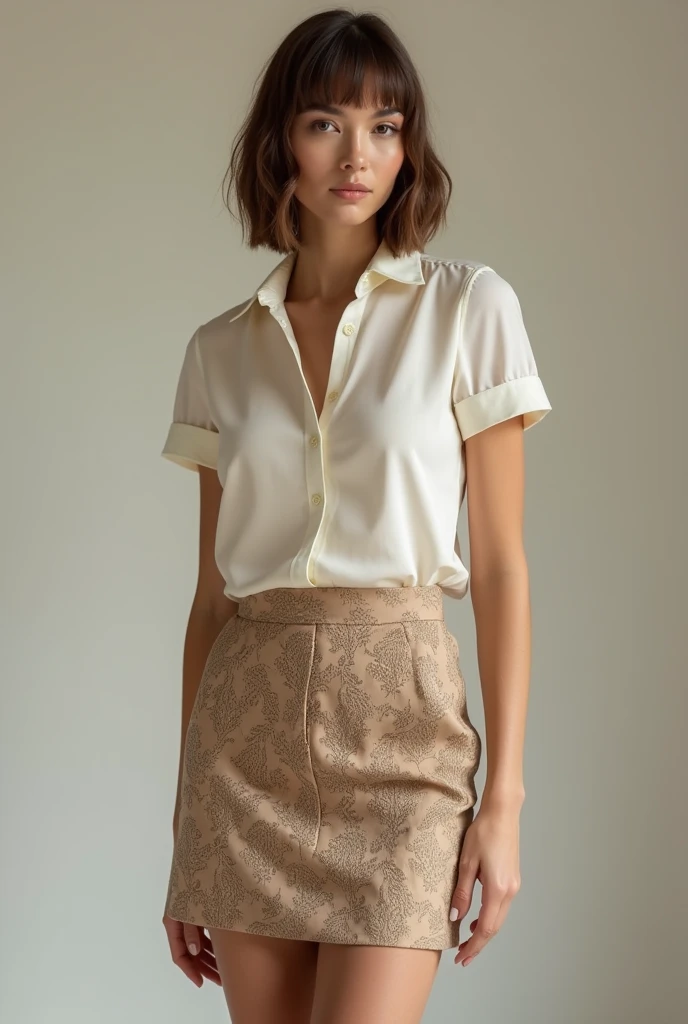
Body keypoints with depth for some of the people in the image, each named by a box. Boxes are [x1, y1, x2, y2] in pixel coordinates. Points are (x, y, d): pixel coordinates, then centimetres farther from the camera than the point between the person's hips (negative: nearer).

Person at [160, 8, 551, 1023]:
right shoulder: (221, 350, 9)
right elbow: (212, 594, 11)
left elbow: (501, 568, 0)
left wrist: (504, 797, -6)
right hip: (248, 724, 3)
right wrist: (186, 829, 11)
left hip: (398, 720, -3)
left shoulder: (467, 310, 1)